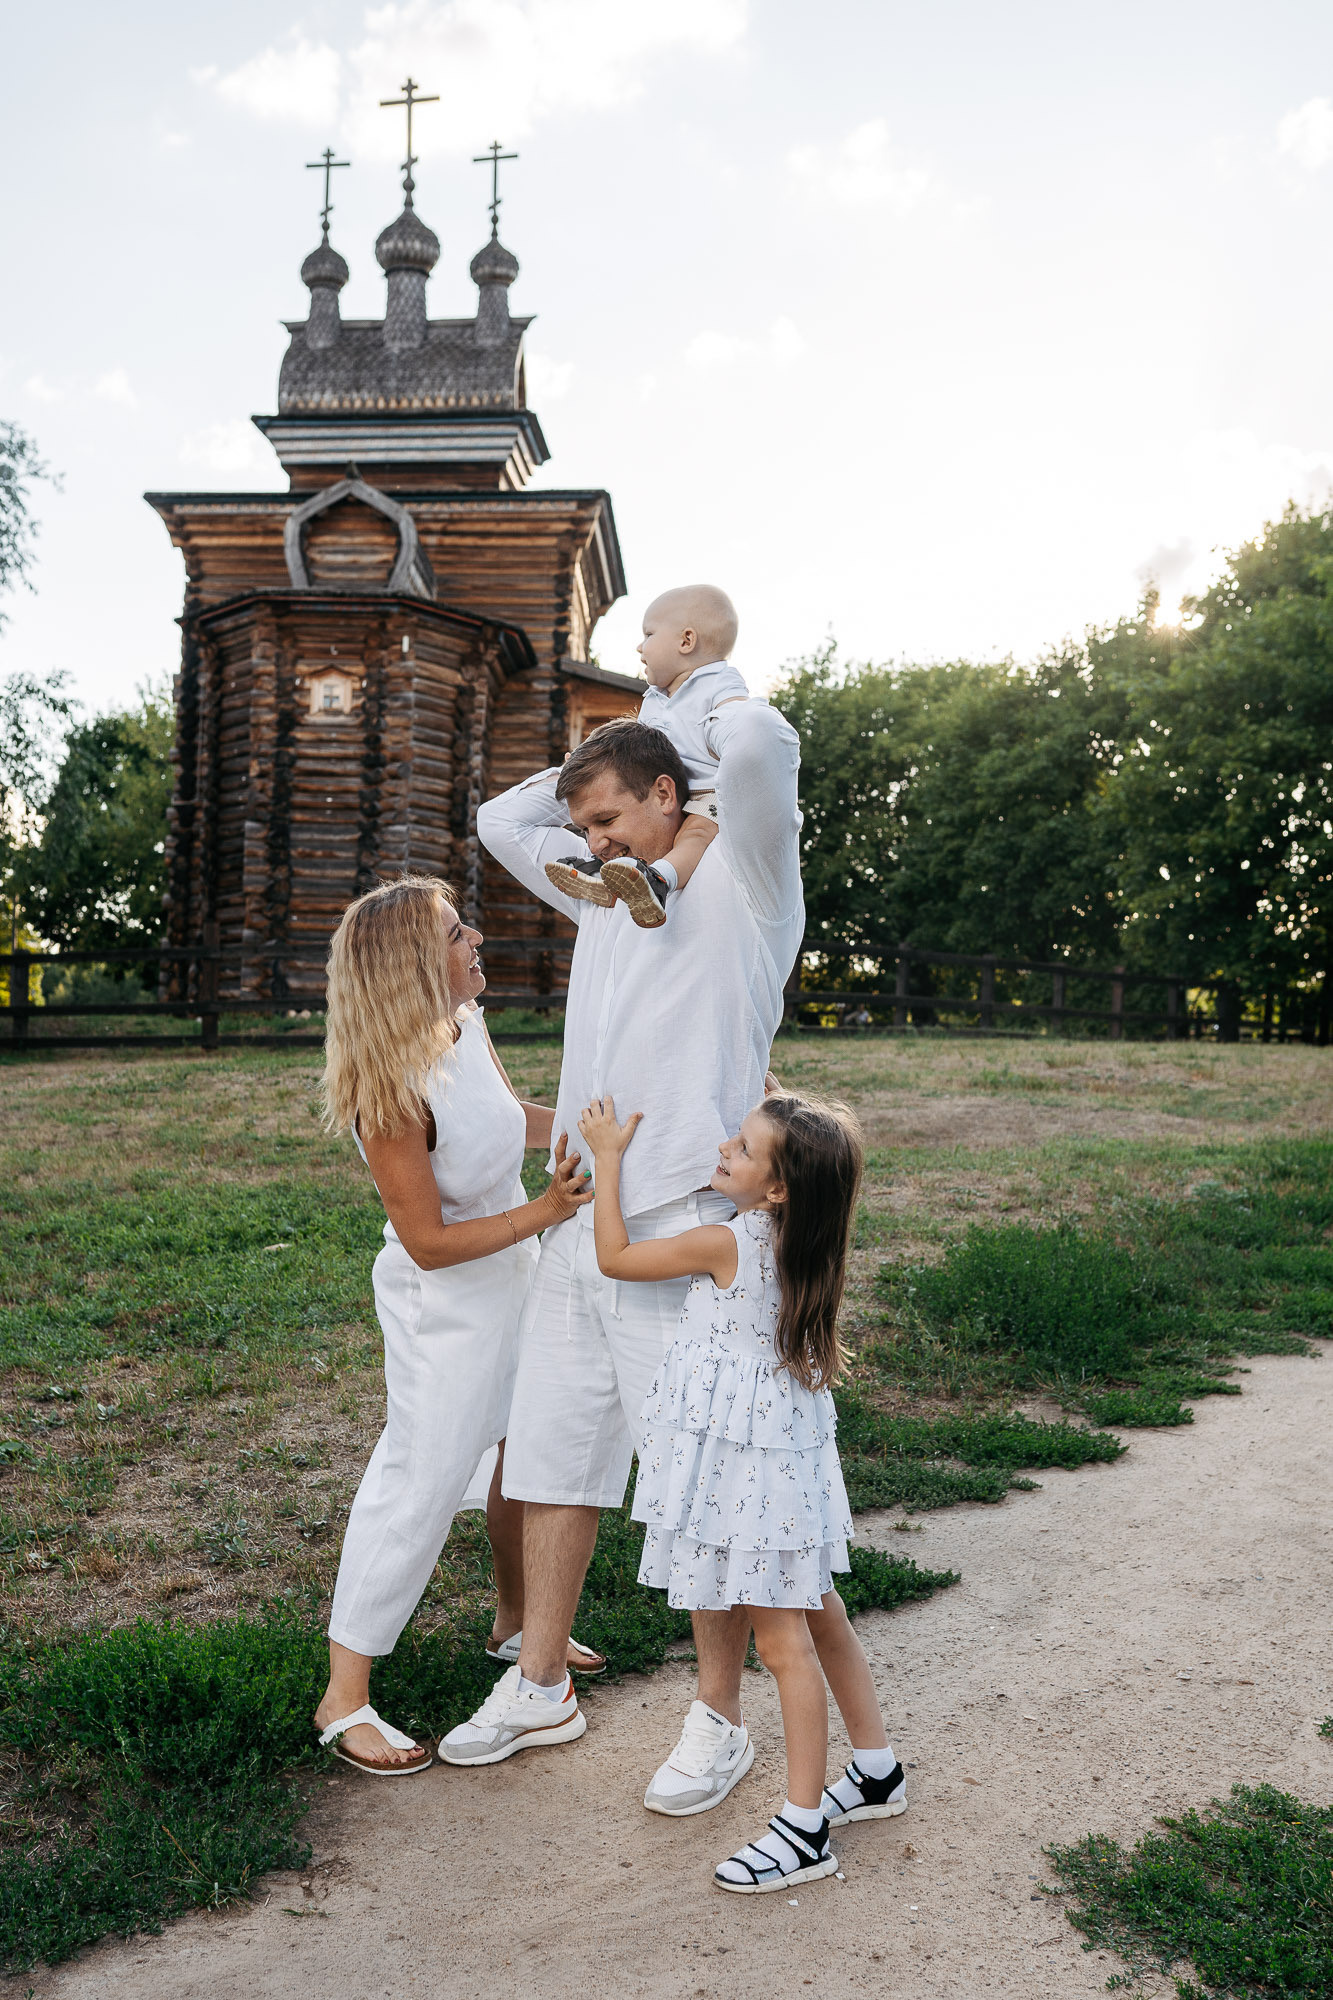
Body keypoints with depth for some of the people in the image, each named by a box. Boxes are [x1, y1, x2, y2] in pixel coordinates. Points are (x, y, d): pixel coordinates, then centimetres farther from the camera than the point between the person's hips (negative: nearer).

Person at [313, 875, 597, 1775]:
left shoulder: (466, 1023, -7)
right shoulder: (391, 1094, -30)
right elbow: (429, 1242, -25)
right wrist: (544, 1211, -27)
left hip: (513, 1274, 8)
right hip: (444, 1302, -8)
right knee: (423, 1481, -2)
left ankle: (517, 1622, 44)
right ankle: (345, 1699, 14)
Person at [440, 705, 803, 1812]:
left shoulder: (745, 883, -3)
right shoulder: (607, 892, 18)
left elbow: (762, 745, -20)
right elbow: (503, 819, 29)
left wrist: (730, 712, 3)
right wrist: (614, 750, 22)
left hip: (682, 1235, -7)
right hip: (577, 1230, 8)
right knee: (553, 1460, 15)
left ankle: (720, 1722, 18)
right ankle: (539, 1685, 32)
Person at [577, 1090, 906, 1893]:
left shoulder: (724, 1243, -22)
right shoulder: (798, 1239, 0)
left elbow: (615, 1256, -9)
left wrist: (607, 1159, -2)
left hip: (750, 1461, -9)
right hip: (790, 1444, 9)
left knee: (783, 1640, 0)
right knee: (818, 1616, 20)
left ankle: (804, 1829, 10)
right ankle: (877, 1771, 35)